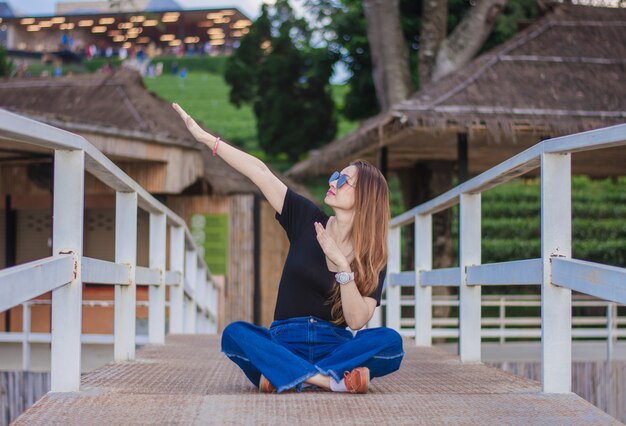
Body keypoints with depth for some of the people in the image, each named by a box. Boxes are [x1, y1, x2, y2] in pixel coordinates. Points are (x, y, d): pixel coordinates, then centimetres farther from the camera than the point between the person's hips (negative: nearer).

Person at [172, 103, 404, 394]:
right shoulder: (307, 221, 5)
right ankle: (328, 379, -37)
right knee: (235, 333, -30)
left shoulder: (373, 259, -1)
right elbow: (260, 172, 0)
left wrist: (341, 263, -21)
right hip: (284, 343, 1)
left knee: (389, 340, -30)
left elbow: (357, 321, -13)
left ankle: (289, 376, -31)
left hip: (334, 345, -1)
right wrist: (205, 138, -1)